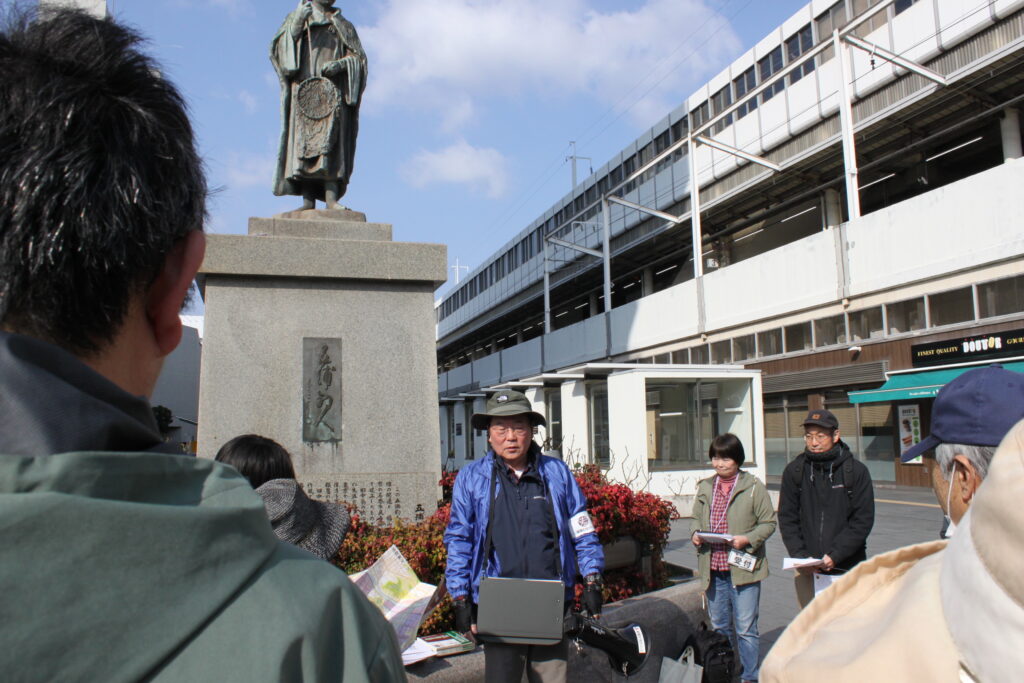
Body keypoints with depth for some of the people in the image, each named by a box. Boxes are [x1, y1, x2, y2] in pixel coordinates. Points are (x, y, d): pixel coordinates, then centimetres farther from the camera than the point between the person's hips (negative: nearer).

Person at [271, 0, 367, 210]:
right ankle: (308, 200, -19)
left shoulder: (344, 25, 24)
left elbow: (358, 56, 12)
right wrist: (296, 23, -10)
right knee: (303, 140, -13)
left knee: (331, 141, -14)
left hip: (333, 89, 1)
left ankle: (331, 197, -24)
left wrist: (341, 63, -9)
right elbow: (280, 46, 6)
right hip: (303, 87, -1)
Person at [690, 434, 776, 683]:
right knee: (719, 627, 17)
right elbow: (696, 518, 17)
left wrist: (747, 538, -19)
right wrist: (695, 533, -4)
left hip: (742, 568, -5)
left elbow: (768, 522, -4)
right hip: (713, 569, 5)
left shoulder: (753, 487, -6)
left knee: (745, 629, 3)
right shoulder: (705, 487, 8)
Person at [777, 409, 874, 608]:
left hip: (847, 569, -1)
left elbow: (863, 520, -4)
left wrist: (835, 555, -12)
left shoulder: (856, 470, -2)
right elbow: (787, 518, 5)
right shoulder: (794, 471, 3)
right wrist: (800, 556, -7)